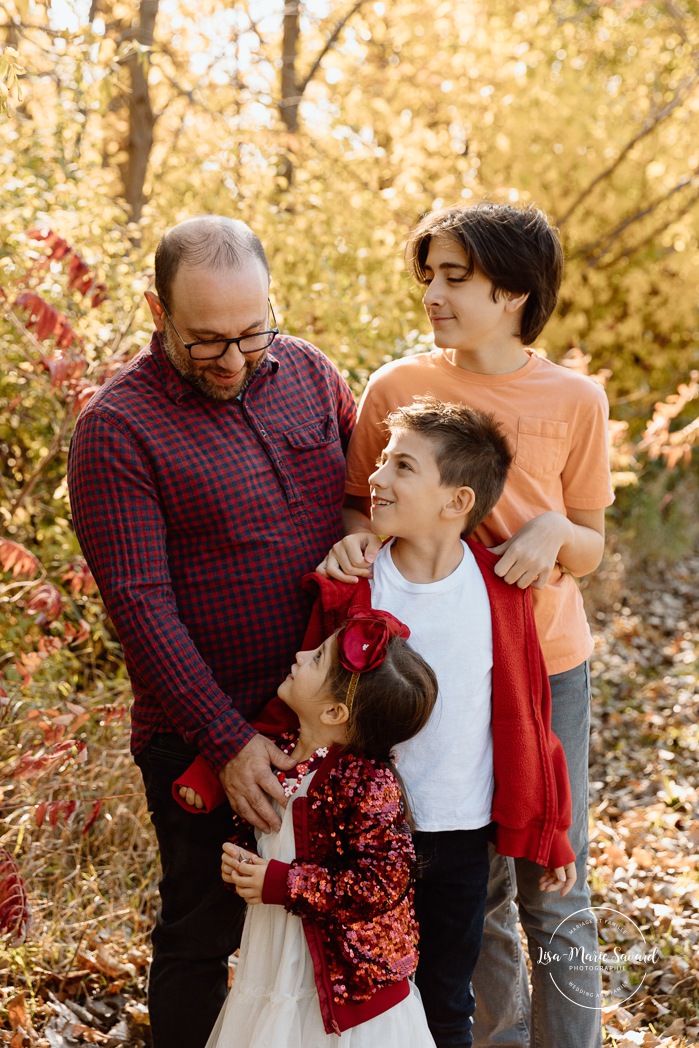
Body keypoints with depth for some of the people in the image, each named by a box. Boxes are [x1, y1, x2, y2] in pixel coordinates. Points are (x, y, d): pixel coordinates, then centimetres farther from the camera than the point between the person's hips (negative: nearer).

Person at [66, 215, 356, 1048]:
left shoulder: (308, 372, 2)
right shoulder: (116, 428, -15)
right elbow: (141, 604, -17)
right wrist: (227, 740, -20)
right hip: (204, 738, -5)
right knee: (202, 933, 10)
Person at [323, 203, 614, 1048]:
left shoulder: (575, 401, -5)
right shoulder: (396, 388, -6)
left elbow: (590, 549, 2)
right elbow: (361, 506, 4)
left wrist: (555, 532, -20)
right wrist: (354, 539, -19)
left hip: (548, 665, 0)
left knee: (553, 892, 6)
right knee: (476, 889, 14)